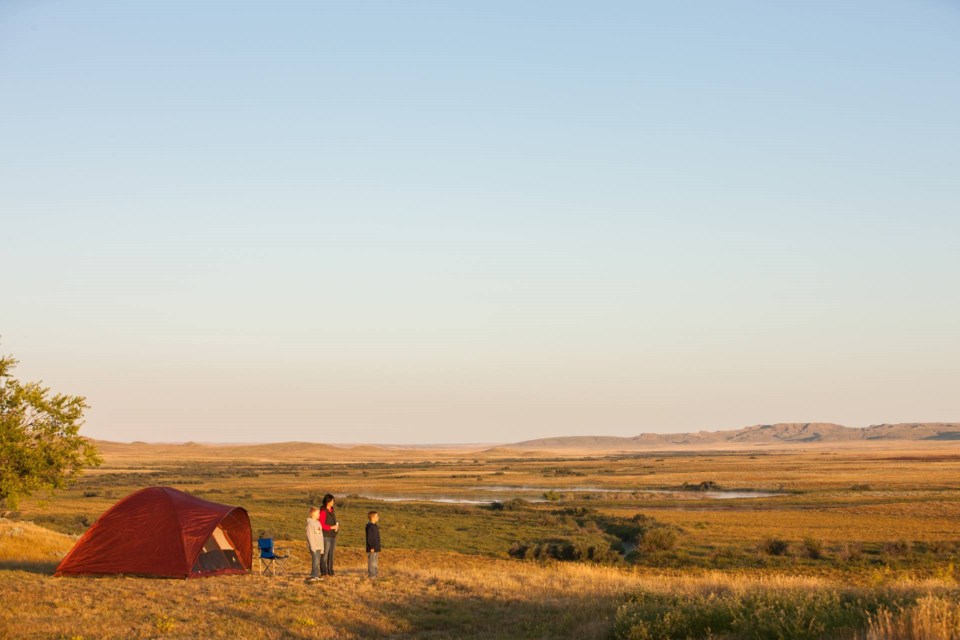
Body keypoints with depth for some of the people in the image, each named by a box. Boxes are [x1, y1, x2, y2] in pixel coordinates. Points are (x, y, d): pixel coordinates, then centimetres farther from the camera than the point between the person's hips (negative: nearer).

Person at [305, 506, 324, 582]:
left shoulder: (318, 523, 15)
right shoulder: (310, 523, -11)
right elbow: (310, 536, -15)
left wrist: (322, 548, 18)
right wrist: (313, 547, -18)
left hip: (319, 547, 8)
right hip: (314, 547, -8)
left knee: (317, 562, 9)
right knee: (315, 561, -11)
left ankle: (316, 576, 13)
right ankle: (313, 576, -9)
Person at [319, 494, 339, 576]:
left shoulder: (332, 511, 15)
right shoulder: (323, 511, -11)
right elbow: (322, 525, -14)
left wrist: (337, 526, 3)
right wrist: (332, 527, -19)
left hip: (333, 535, 8)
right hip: (326, 536, -8)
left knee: (331, 554, 10)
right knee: (325, 554, -7)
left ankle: (330, 570, 15)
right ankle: (323, 571, -3)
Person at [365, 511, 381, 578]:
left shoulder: (375, 526, 15)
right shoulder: (370, 526, -15)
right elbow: (369, 538, -19)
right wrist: (371, 547, -21)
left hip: (376, 549, 10)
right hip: (372, 549, -10)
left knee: (374, 563, 15)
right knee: (372, 563, -6)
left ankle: (374, 575, 21)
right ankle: (371, 575, -4)